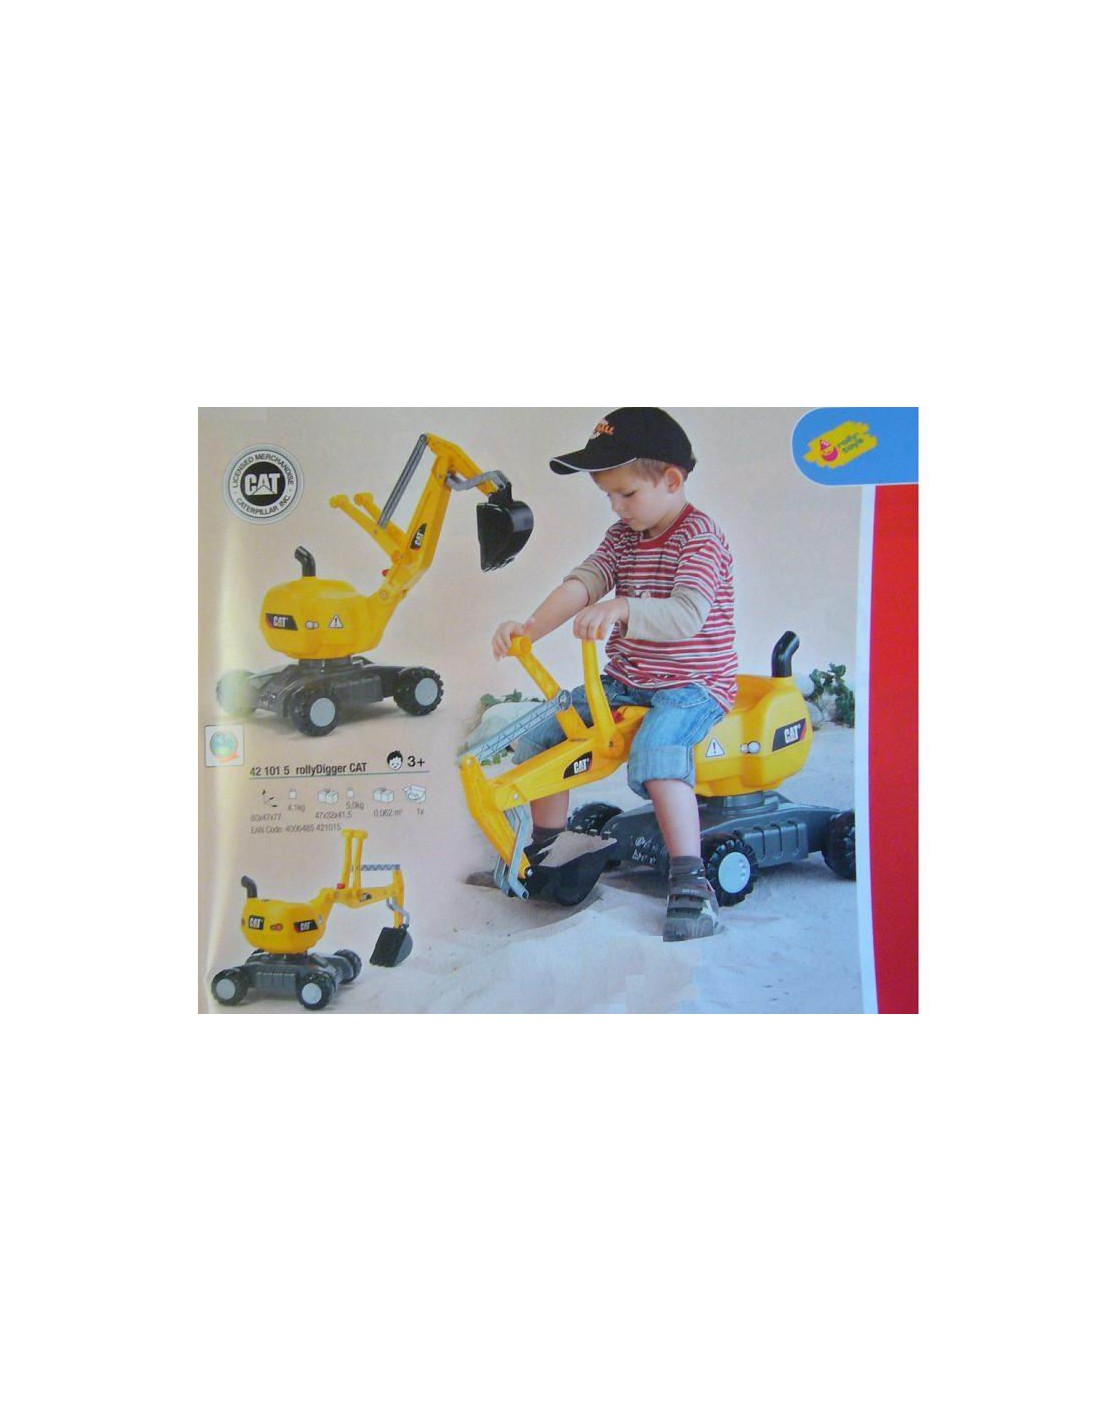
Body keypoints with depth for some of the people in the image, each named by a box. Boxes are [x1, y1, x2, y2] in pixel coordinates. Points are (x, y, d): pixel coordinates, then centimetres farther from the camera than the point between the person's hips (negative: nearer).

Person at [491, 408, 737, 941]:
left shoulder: (700, 536, -14)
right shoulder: (622, 536, 9)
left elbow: (687, 614, -30)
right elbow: (580, 584, -5)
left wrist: (621, 608, -45)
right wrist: (528, 629, -21)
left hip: (693, 683, -7)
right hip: (622, 681, 8)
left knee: (654, 752, -37)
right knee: (538, 739, 0)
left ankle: (691, 882, -28)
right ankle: (543, 848, 20)